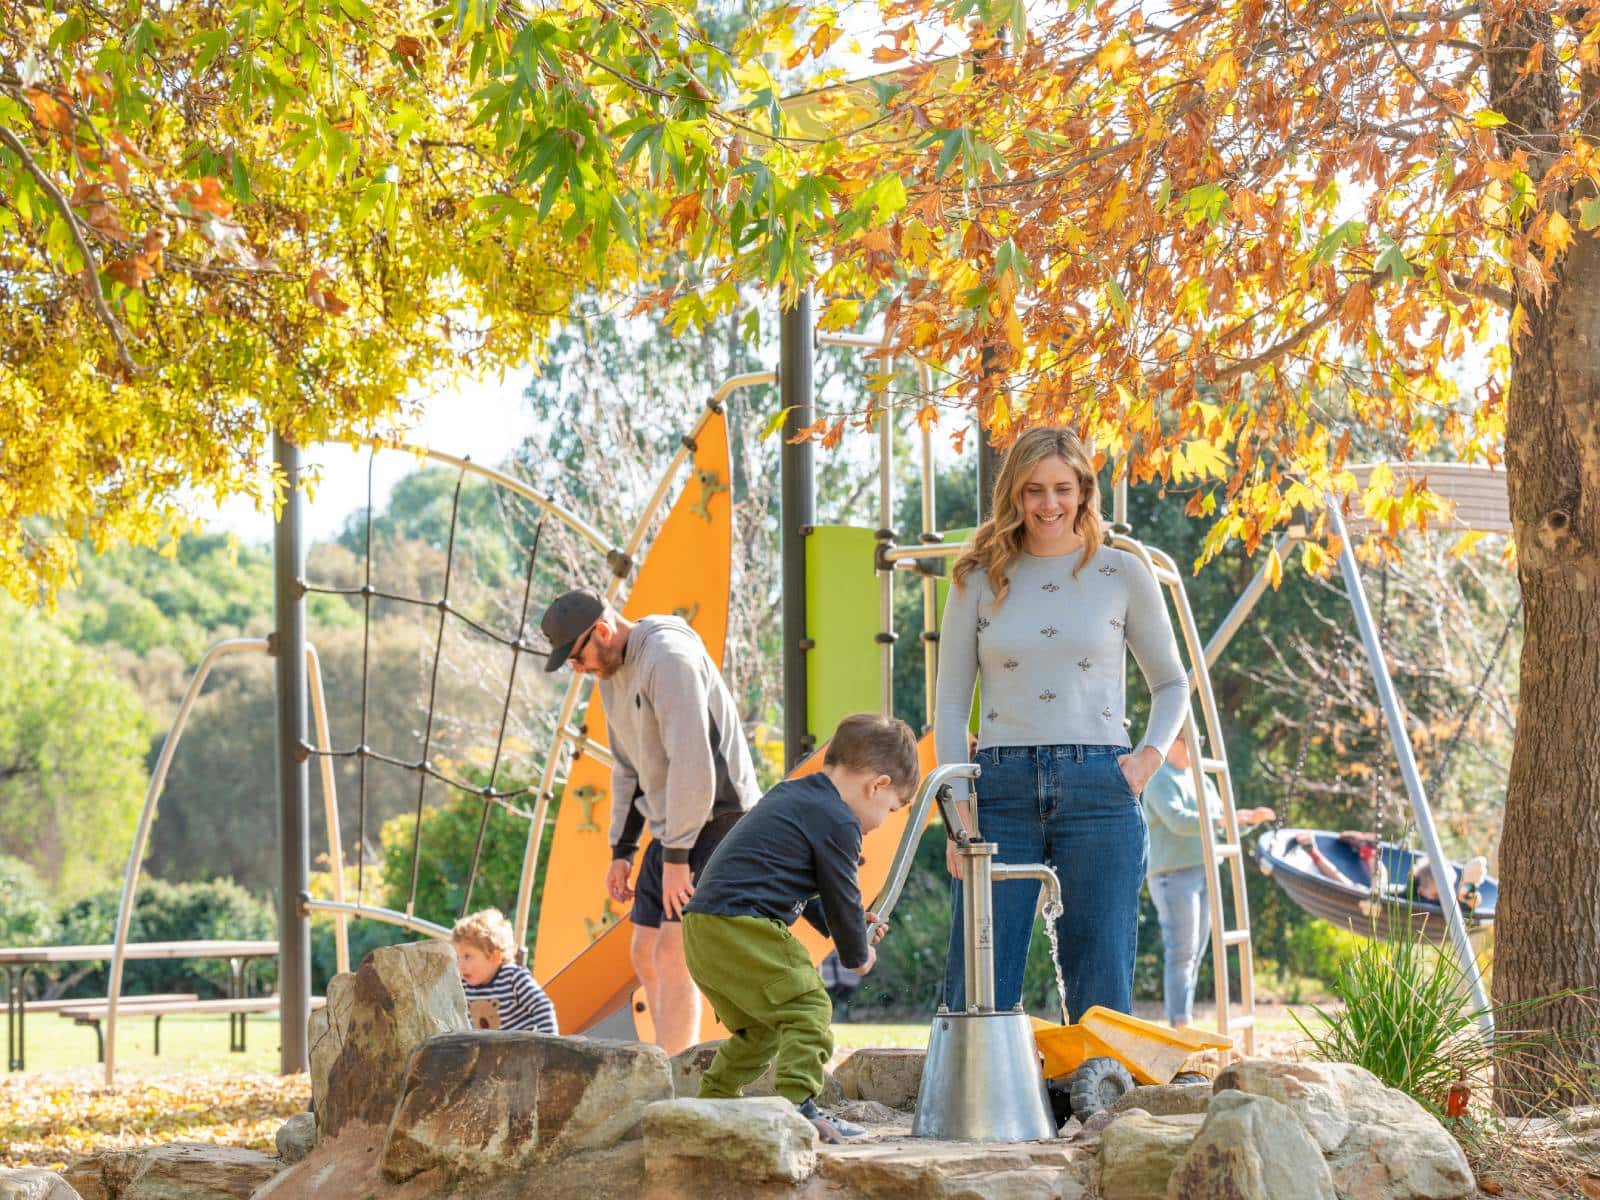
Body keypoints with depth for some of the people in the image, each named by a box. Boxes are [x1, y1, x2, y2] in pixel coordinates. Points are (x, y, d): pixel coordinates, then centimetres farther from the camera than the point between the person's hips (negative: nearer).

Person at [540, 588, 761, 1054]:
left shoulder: (670, 658, -20)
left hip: (716, 823, -10)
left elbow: (692, 762, -26)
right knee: (646, 956, 9)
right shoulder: (610, 673, 11)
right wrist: (621, 851, 14)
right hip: (672, 828, 10)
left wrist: (676, 857, -25)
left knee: (672, 952, -16)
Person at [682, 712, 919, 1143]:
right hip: (744, 929, -10)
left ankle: (712, 1104, 27)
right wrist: (858, 955, 15)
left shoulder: (789, 795, 22)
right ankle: (796, 1103, -19)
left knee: (760, 1027, 21)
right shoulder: (838, 823, -9)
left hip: (703, 927, 10)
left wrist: (844, 925, 26)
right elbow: (842, 897, -2)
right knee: (808, 1010, -9)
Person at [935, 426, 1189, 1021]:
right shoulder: (980, 579, 8)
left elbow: (1171, 683, 18)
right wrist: (958, 810, -2)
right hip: (1002, 787, 0)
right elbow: (951, 704, 8)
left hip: (1097, 790, 0)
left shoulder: (1122, 575, 8)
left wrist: (1151, 754, 0)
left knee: (1101, 993, 0)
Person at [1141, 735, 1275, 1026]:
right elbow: (1179, 821, -23)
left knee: (1195, 954, 5)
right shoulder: (1160, 780, -7)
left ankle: (1183, 1025, 7)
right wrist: (1224, 818, -27)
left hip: (1203, 875, 9)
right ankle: (1179, 1027, -19)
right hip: (1174, 874, -9)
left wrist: (1250, 819, 2)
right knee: (1181, 952, -15)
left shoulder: (1202, 781, 21)